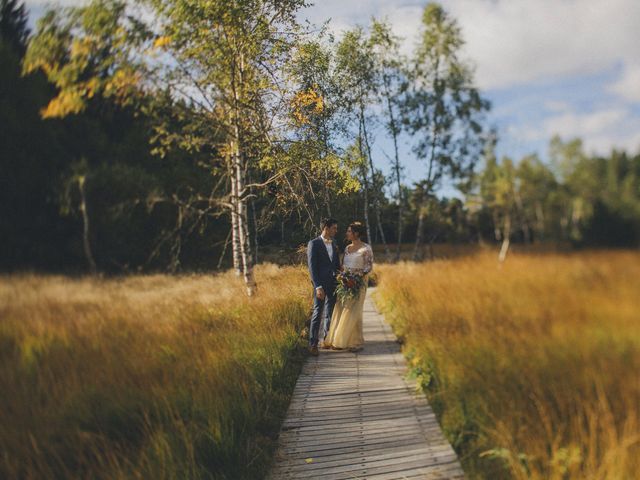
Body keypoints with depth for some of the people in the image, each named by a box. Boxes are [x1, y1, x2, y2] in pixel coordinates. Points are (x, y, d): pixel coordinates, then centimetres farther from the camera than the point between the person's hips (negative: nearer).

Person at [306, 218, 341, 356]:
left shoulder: (334, 244, 13)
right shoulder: (314, 244, -7)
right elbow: (312, 267, -12)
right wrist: (318, 286, -18)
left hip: (333, 284, 6)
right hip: (321, 284, -6)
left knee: (330, 313, 11)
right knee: (317, 313, -6)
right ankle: (313, 344, 0)